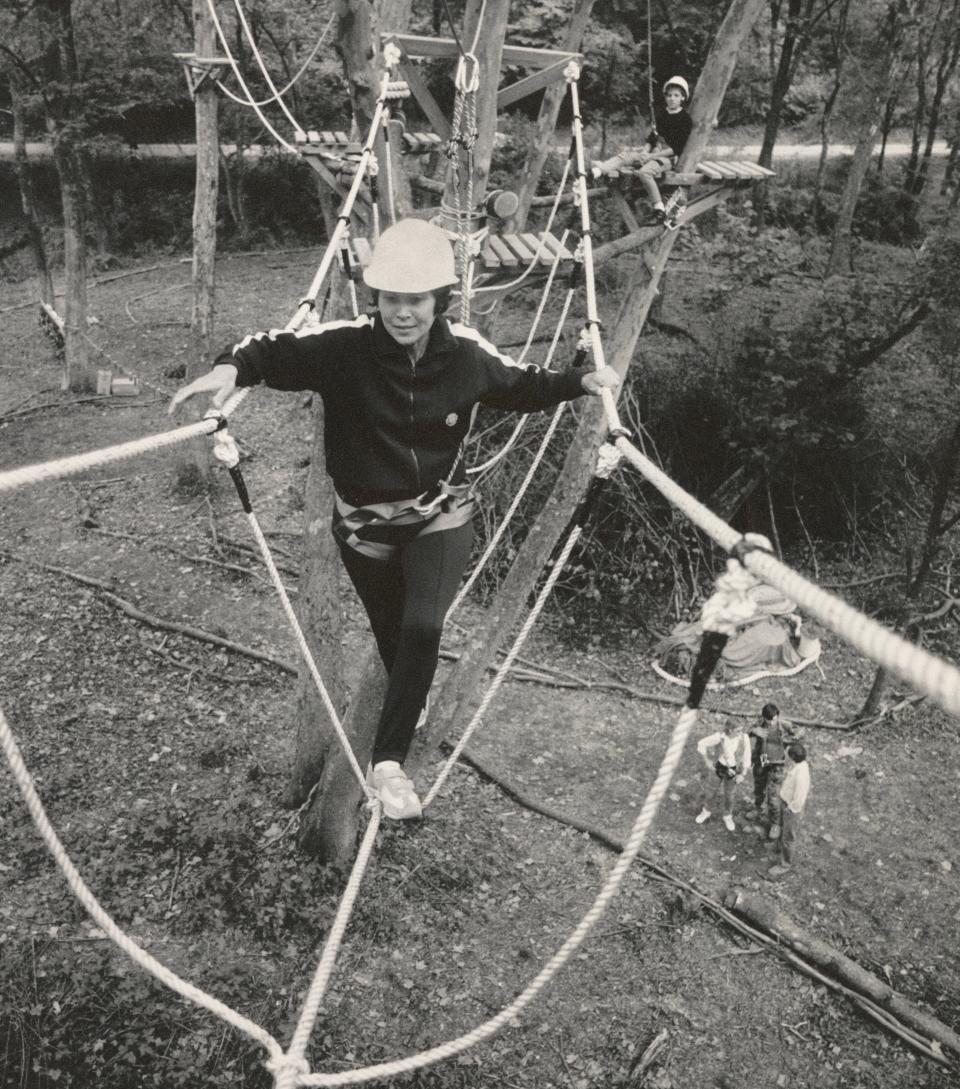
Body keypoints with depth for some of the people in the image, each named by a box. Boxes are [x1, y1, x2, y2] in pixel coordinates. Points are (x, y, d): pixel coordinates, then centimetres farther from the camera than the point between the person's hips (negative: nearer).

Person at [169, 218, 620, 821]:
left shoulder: (467, 353, -14)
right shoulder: (345, 346, -22)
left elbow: (522, 387, 3)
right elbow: (270, 347, -17)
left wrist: (580, 381, -11)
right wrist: (231, 368, -38)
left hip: (441, 514, 0)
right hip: (366, 521, 0)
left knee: (422, 627, -21)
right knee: (394, 638, 17)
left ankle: (389, 759, -3)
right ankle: (410, 712, 51)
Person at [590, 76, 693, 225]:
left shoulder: (685, 119, -7)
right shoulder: (661, 116, 14)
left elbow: (677, 148, -14)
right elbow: (651, 139, 13)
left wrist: (651, 156, -18)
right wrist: (645, 152, -10)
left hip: (669, 157, -7)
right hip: (653, 152, 7)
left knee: (645, 171, -35)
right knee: (624, 155, -12)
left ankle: (659, 208, -31)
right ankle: (596, 171, -32)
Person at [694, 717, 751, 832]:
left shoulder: (744, 738, -22)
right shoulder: (720, 737, -27)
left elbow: (746, 758, -10)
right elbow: (701, 744, -16)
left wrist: (742, 774, -13)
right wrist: (707, 762, -11)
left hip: (732, 770, 1)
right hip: (718, 767, 0)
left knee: (729, 796, 14)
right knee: (708, 791, 15)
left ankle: (728, 817, 42)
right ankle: (705, 811, 45)